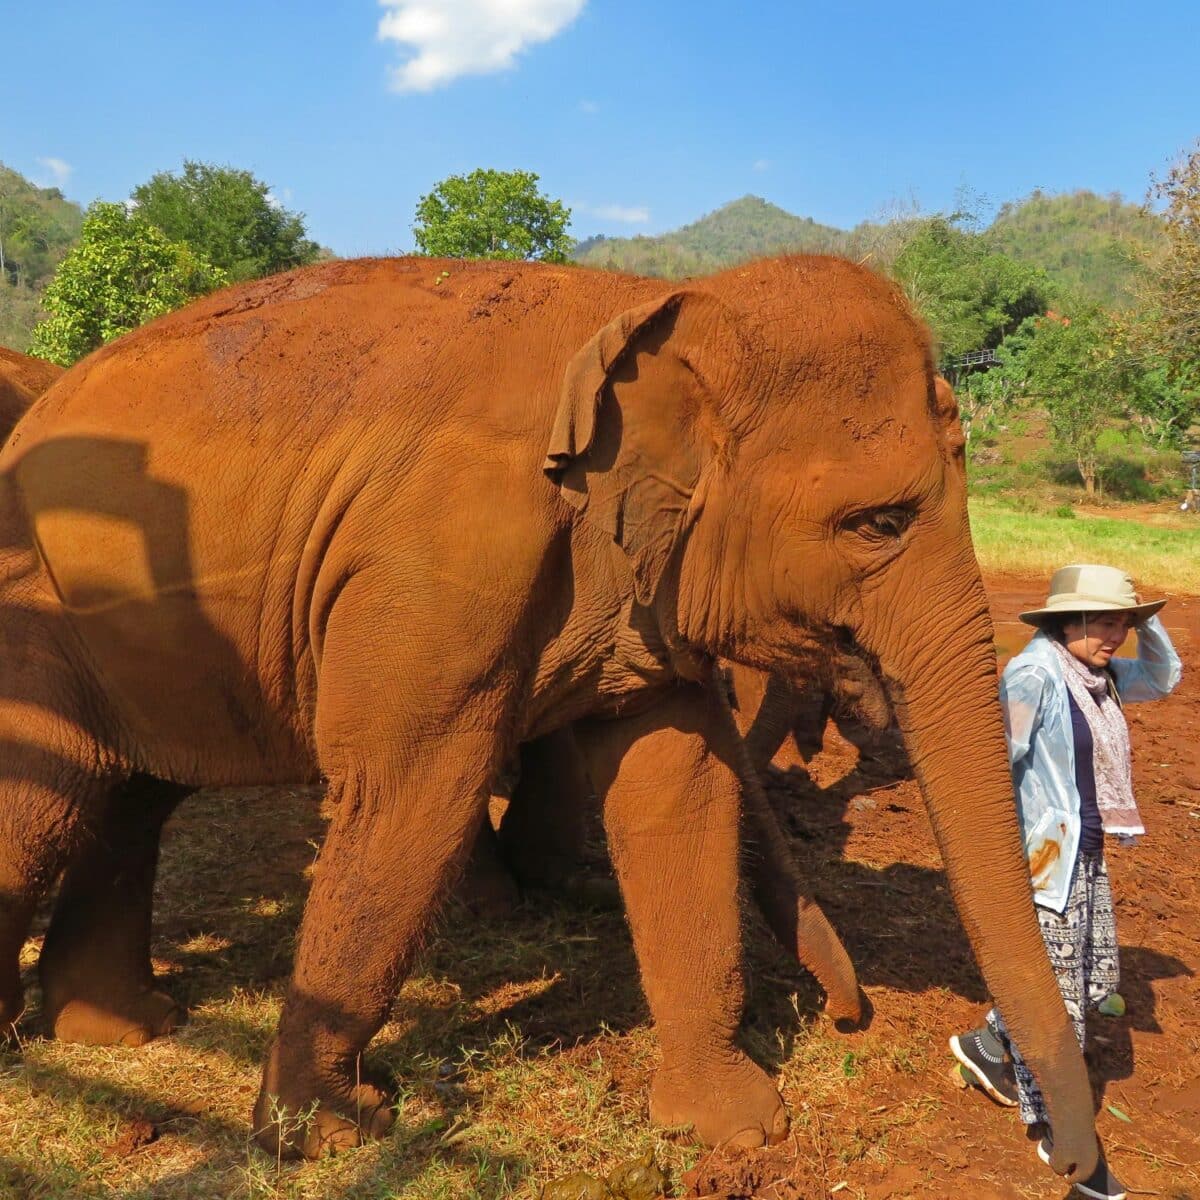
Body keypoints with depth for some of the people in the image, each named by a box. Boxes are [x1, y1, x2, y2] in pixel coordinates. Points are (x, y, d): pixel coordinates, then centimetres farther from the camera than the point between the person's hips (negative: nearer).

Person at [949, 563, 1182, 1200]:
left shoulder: (1097, 675, 7)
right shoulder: (1033, 674, -19)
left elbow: (1162, 677, 23)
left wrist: (1144, 621, 5)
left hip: (1087, 857, 9)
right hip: (1043, 861, -9)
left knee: (1097, 979, 19)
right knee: (1058, 1000, 2)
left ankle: (985, 1045, 36)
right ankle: (1056, 1132, 19)